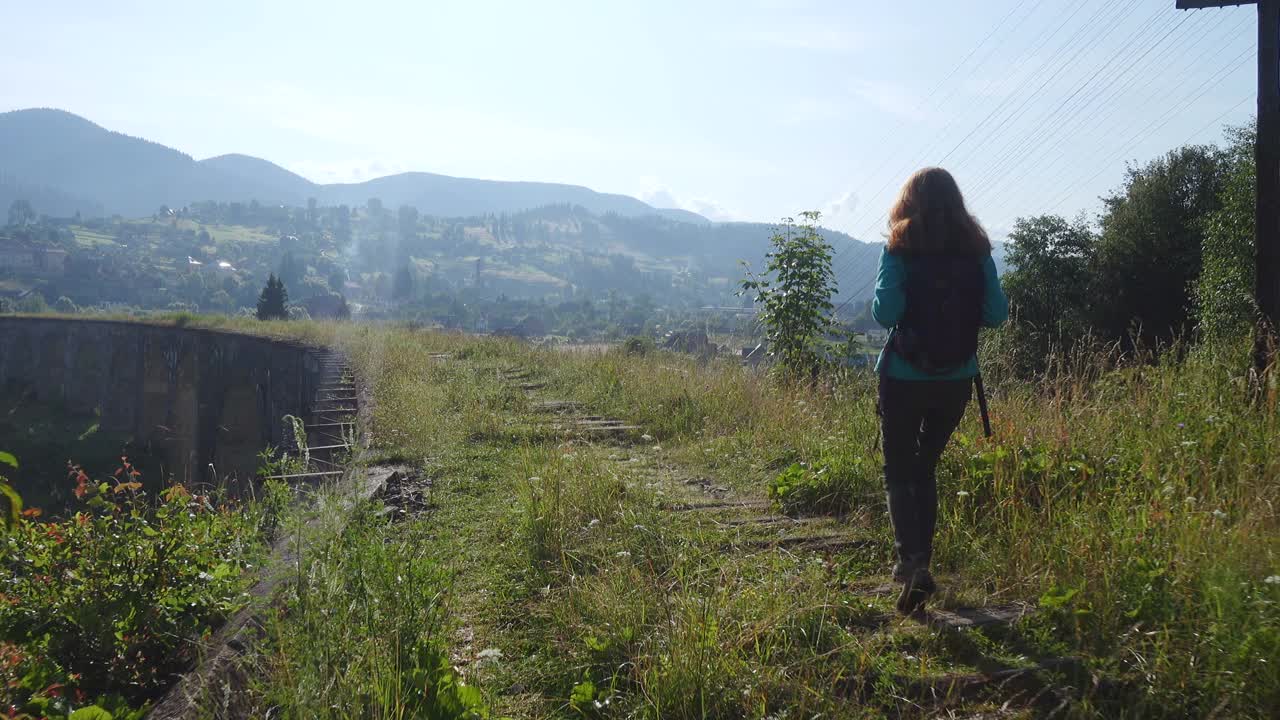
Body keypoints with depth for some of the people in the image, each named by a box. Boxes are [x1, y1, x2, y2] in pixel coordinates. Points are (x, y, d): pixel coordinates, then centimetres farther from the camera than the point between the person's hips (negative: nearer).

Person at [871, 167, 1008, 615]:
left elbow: (885, 313, -17)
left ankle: (913, 563, -12)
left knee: (898, 472, 7)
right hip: (957, 380, 4)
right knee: (925, 468, 21)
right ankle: (918, 561, 24)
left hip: (904, 378, -3)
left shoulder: (900, 250, -10)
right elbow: (996, 314, -3)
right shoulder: (976, 250, -1)